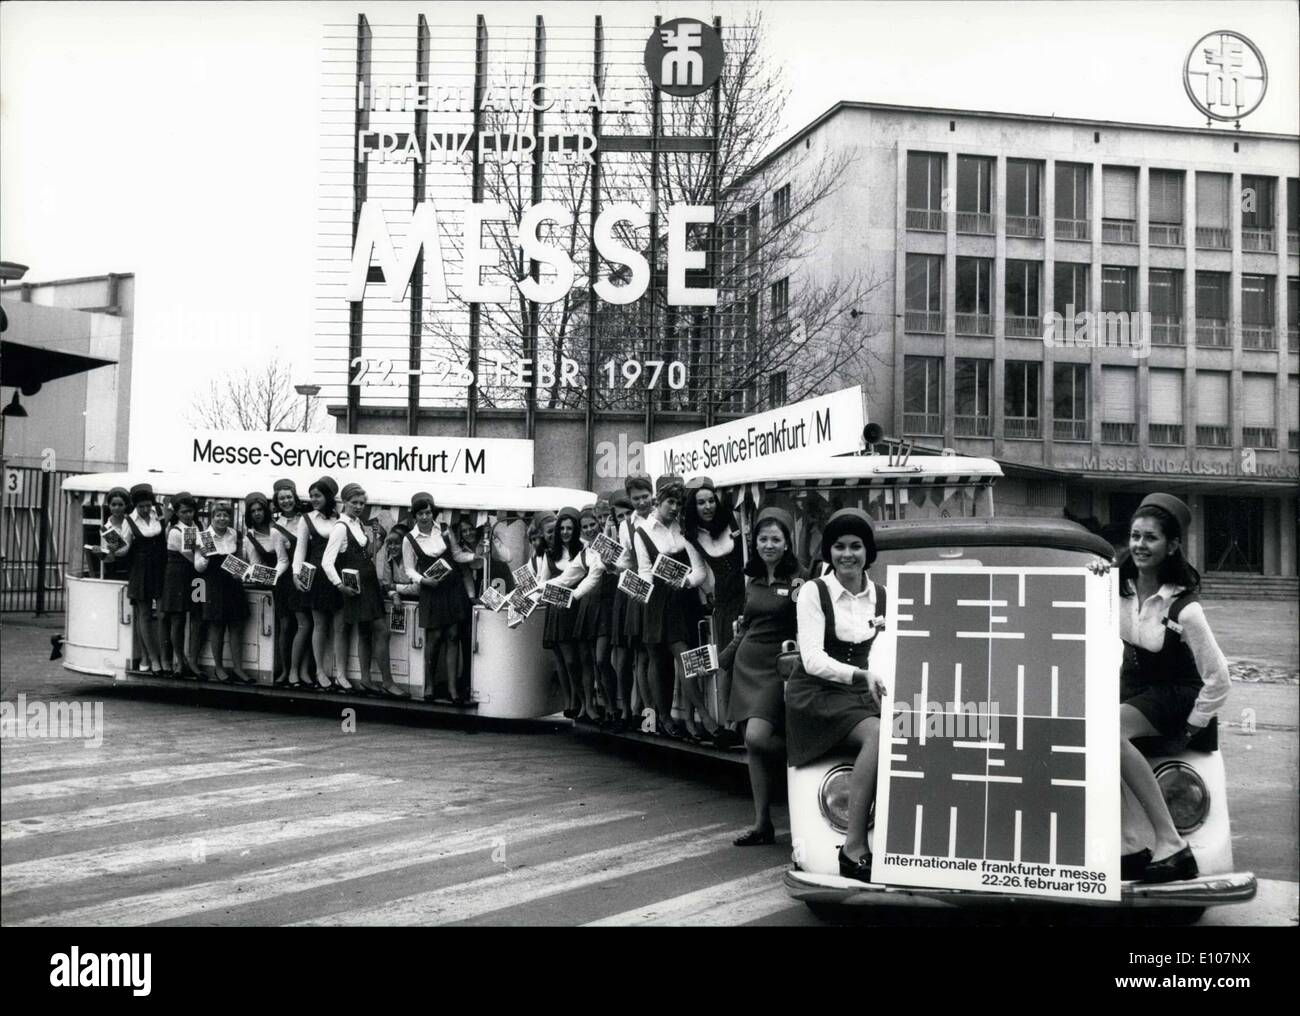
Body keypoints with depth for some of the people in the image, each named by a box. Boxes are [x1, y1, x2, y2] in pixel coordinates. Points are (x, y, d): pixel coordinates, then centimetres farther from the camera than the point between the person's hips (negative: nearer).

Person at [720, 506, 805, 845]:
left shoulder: (797, 580, -5)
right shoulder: (753, 581, 14)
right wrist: (721, 658, 29)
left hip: (776, 666, -6)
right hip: (747, 664, 6)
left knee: (757, 737, -22)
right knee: (753, 745, 4)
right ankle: (762, 824, 9)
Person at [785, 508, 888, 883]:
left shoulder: (880, 596, 12)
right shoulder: (814, 592, -3)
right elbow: (813, 660, -13)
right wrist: (863, 675, -28)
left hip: (860, 694, 4)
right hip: (815, 694, -4)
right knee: (878, 734, -33)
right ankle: (854, 848, -30)